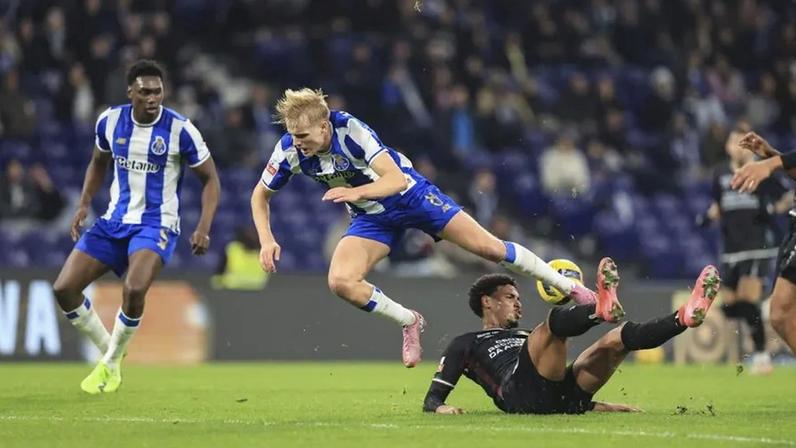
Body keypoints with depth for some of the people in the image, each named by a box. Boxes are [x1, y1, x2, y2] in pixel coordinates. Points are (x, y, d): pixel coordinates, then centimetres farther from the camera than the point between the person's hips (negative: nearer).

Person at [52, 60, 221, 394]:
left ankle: (112, 363, -6)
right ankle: (106, 349, 17)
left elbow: (210, 179, -3)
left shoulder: (180, 129, -13)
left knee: (134, 289, -31)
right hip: (115, 221, 5)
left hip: (157, 224, -5)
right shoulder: (110, 121, -1)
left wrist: (204, 228, -15)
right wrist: (84, 204, 6)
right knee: (64, 288, -6)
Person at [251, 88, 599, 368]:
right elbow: (260, 195, -2)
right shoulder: (290, 149, -18)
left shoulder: (350, 129, -31)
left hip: (409, 195, -4)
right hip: (371, 218, 4)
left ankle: (569, 287, 7)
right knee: (341, 282, -19)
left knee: (489, 247, -9)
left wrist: (357, 193, -53)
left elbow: (395, 179, -35)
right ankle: (409, 322, 5)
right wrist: (267, 240, -17)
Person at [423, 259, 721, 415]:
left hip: (561, 399, 6)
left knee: (618, 338, -6)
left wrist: (595, 404, 24)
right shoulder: (465, 344, 22)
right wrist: (440, 407, -10)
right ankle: (601, 307, -57)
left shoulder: (524, 337, 40)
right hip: (522, 396, -6)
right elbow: (432, 398, 14)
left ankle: (685, 317, -31)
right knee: (554, 321, -25)